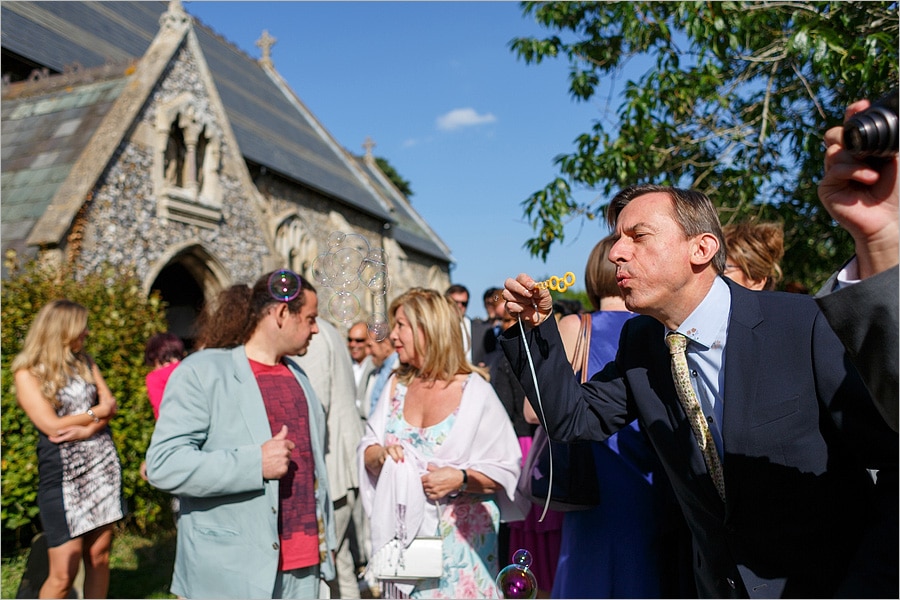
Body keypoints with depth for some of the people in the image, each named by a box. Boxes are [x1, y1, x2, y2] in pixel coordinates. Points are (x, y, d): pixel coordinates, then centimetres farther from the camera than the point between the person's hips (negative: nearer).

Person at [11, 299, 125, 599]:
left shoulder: (85, 362, 12)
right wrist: (96, 412, -2)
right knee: (64, 572, -3)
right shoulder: (28, 373, -5)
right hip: (63, 474, -5)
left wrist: (86, 430, -14)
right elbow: (52, 426, -13)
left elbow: (111, 405, 3)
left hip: (103, 467, 5)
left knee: (99, 556, 8)